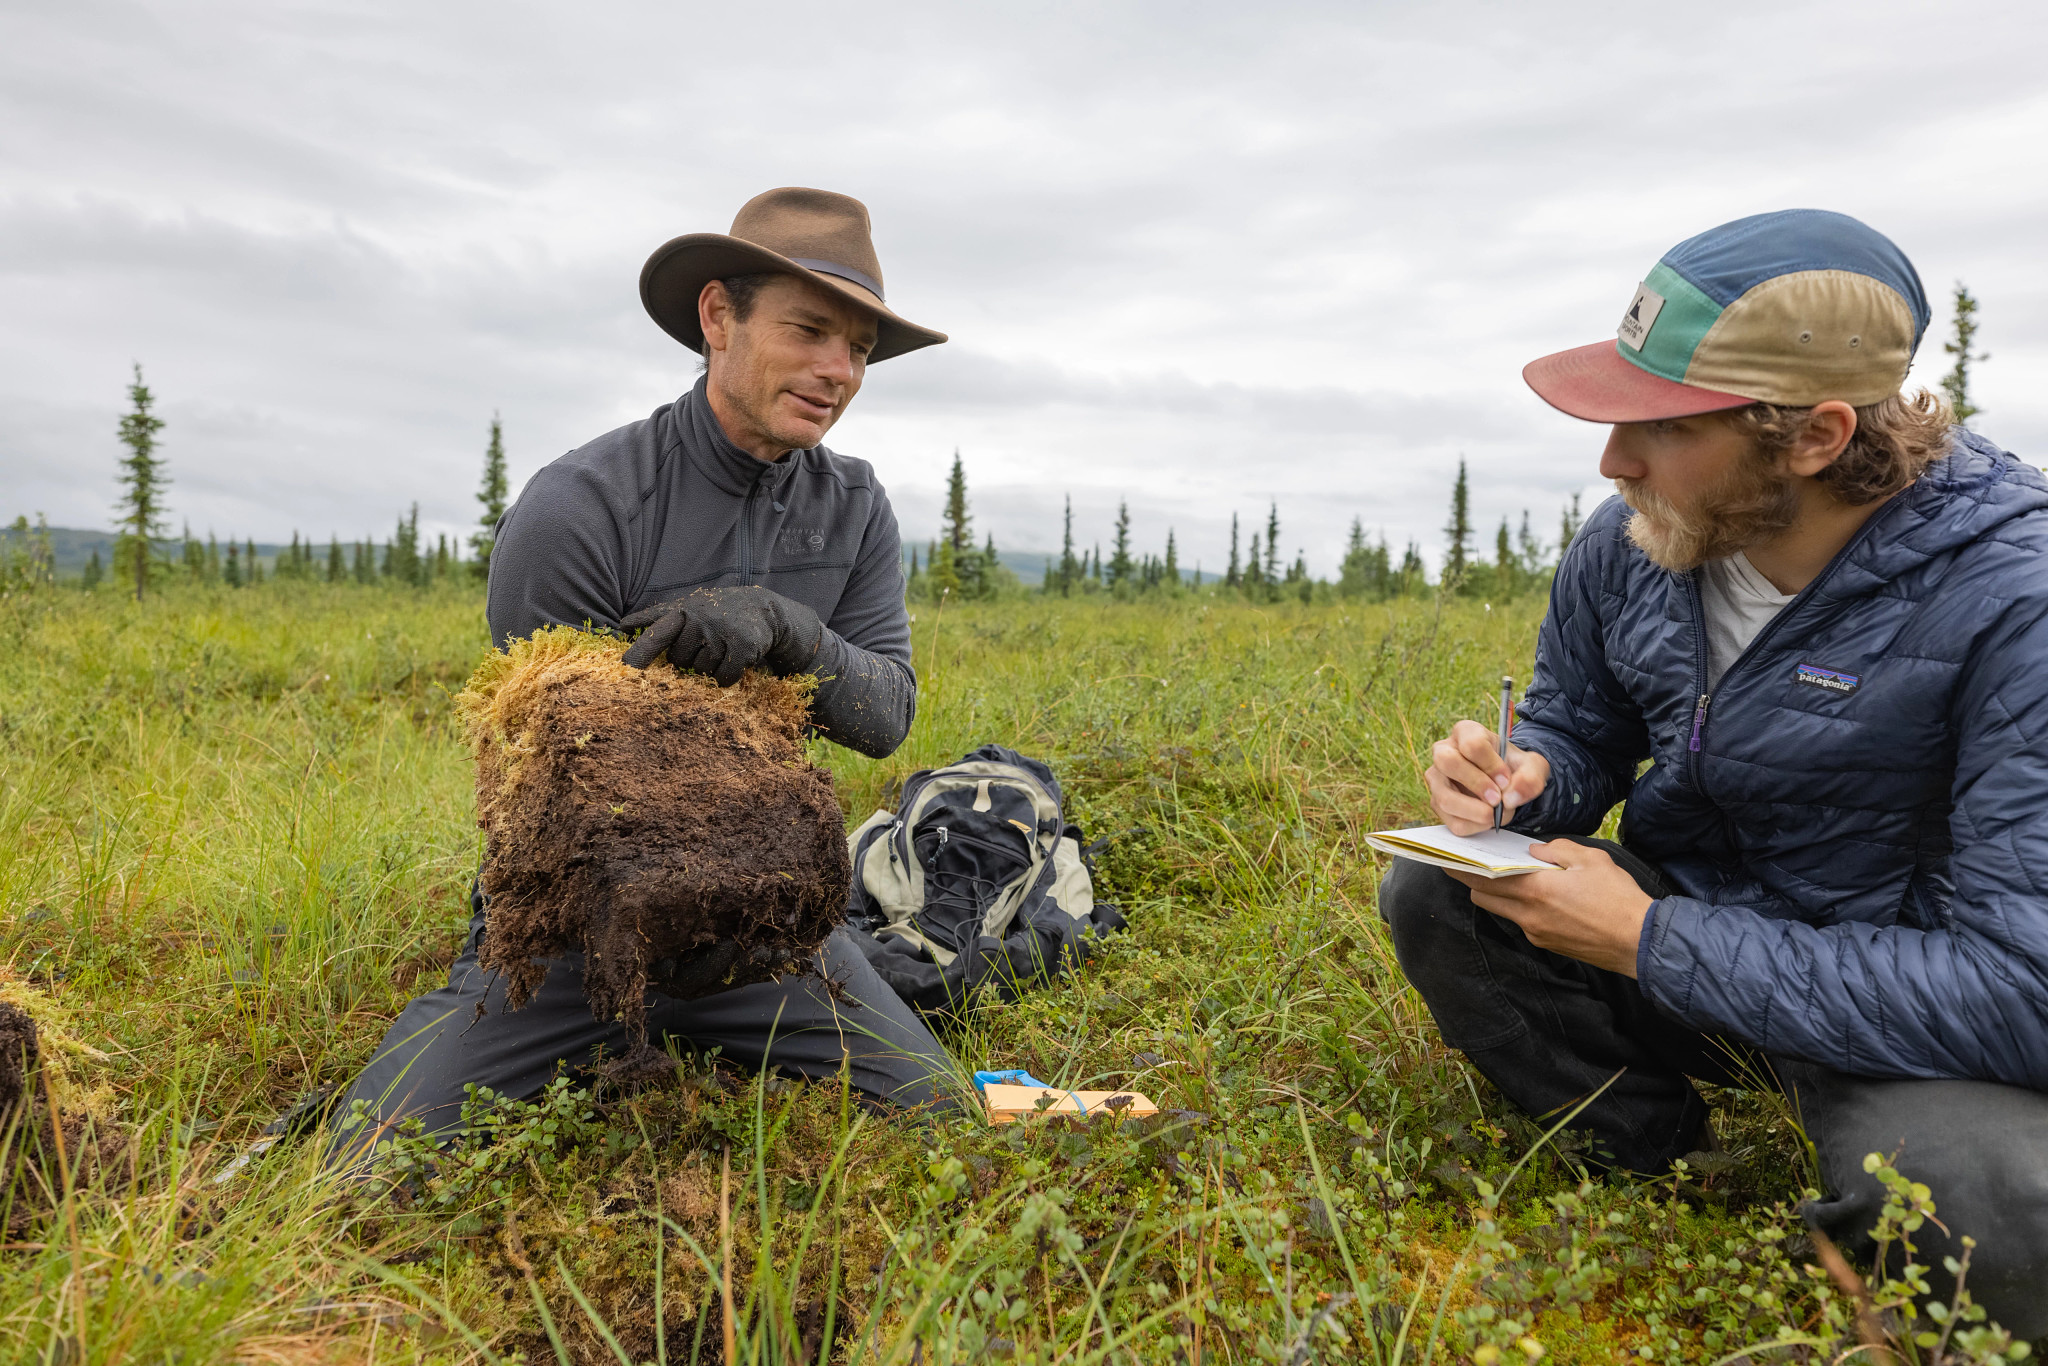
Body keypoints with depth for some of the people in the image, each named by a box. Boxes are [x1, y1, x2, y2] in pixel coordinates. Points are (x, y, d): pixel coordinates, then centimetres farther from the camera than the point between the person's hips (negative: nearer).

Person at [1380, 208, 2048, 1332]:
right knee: (1428, 894, -15)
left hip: (1905, 1013, -5)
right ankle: (1665, 1176, 1)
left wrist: (1647, 941, -28)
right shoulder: (1625, 544, -9)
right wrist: (1522, 781, -18)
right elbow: (1575, 733, 9)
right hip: (1683, 925, 6)